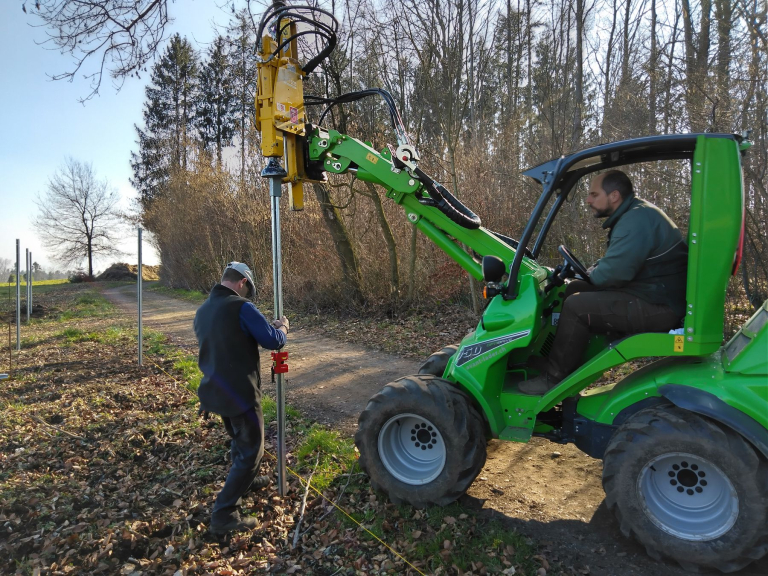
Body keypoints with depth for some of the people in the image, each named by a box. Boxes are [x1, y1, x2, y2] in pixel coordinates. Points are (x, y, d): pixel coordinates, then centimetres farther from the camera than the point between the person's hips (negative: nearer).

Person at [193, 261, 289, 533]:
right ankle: (224, 515, 5)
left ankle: (244, 481, 48)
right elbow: (273, 341, -17)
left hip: (215, 390, 9)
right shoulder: (241, 307, -18)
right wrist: (282, 329, 5)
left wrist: (268, 328, 15)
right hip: (239, 392, -9)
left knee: (239, 440, 29)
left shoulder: (203, 310, 8)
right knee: (251, 450, 3)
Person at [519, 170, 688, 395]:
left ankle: (553, 379, -6)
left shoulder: (636, 220, -21)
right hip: (655, 295, 11)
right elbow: (617, 264, 19)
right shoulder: (633, 215, 14)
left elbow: (614, 272, -29)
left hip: (659, 305, -11)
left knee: (575, 306, -17)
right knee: (575, 289, 9)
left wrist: (588, 275, -8)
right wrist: (590, 272, 1)